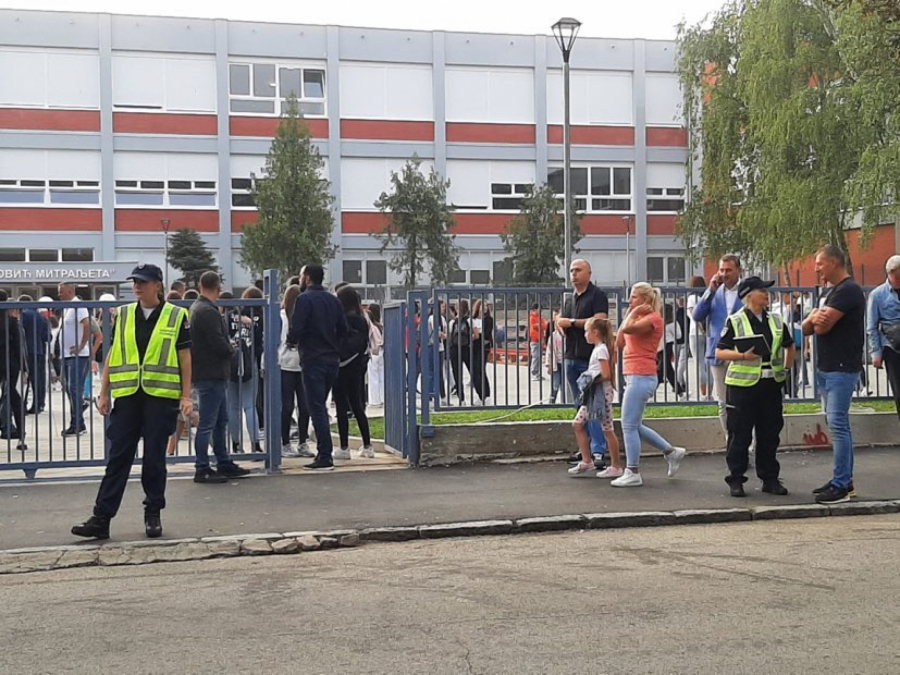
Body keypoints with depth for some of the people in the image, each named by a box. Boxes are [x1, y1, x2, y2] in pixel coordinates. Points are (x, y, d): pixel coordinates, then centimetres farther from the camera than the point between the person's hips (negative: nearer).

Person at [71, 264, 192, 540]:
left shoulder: (176, 316, 0)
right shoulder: (123, 315, 9)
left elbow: (185, 358, 1)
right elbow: (112, 355, 12)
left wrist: (186, 396, -4)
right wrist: (104, 393, 8)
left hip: (161, 396, -3)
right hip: (127, 396, 3)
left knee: (154, 458, 5)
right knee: (118, 457, 3)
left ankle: (153, 514, 18)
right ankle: (101, 518, 4)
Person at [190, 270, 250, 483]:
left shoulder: (197, 308, 14)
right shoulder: (208, 312, -19)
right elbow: (218, 344, -23)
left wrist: (227, 346, 5)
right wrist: (232, 348, -4)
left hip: (212, 375, 11)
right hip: (211, 375, -11)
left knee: (220, 421, 16)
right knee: (207, 423, -4)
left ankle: (224, 464, 24)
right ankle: (202, 469, 2)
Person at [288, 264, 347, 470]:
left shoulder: (304, 299, -10)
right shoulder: (333, 300, 11)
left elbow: (295, 330, -17)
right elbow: (343, 330, 8)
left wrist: (292, 339, 4)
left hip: (313, 360, -7)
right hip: (332, 359, 7)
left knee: (317, 408, -4)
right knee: (320, 406, 17)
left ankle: (325, 457, -6)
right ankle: (324, 452, 18)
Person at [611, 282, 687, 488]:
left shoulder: (653, 318, -11)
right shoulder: (639, 319, 19)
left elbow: (626, 328, -26)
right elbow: (619, 342, 13)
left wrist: (635, 311, -10)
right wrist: (630, 313, 13)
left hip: (641, 377, -10)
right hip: (635, 377, 10)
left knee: (629, 425, -6)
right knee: (635, 426, 15)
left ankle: (632, 474, 1)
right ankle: (672, 452, 25)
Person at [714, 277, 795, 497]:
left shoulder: (777, 320, 10)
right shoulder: (735, 322, -4)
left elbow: (789, 346, 24)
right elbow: (719, 352, -6)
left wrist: (786, 369, 13)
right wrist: (743, 356, -20)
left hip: (771, 385, 4)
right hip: (743, 385, -4)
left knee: (770, 435, 10)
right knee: (739, 436, 1)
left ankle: (770, 478, 19)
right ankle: (735, 479, 9)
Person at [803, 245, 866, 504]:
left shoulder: (848, 290, -12)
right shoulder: (831, 292, 19)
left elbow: (822, 326, -20)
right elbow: (807, 328, 11)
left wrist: (817, 319, 3)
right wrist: (813, 318, -11)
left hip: (842, 369, -10)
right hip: (826, 368, 10)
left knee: (838, 424, -11)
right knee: (838, 425, 12)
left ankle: (841, 485, -10)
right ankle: (844, 480, 18)